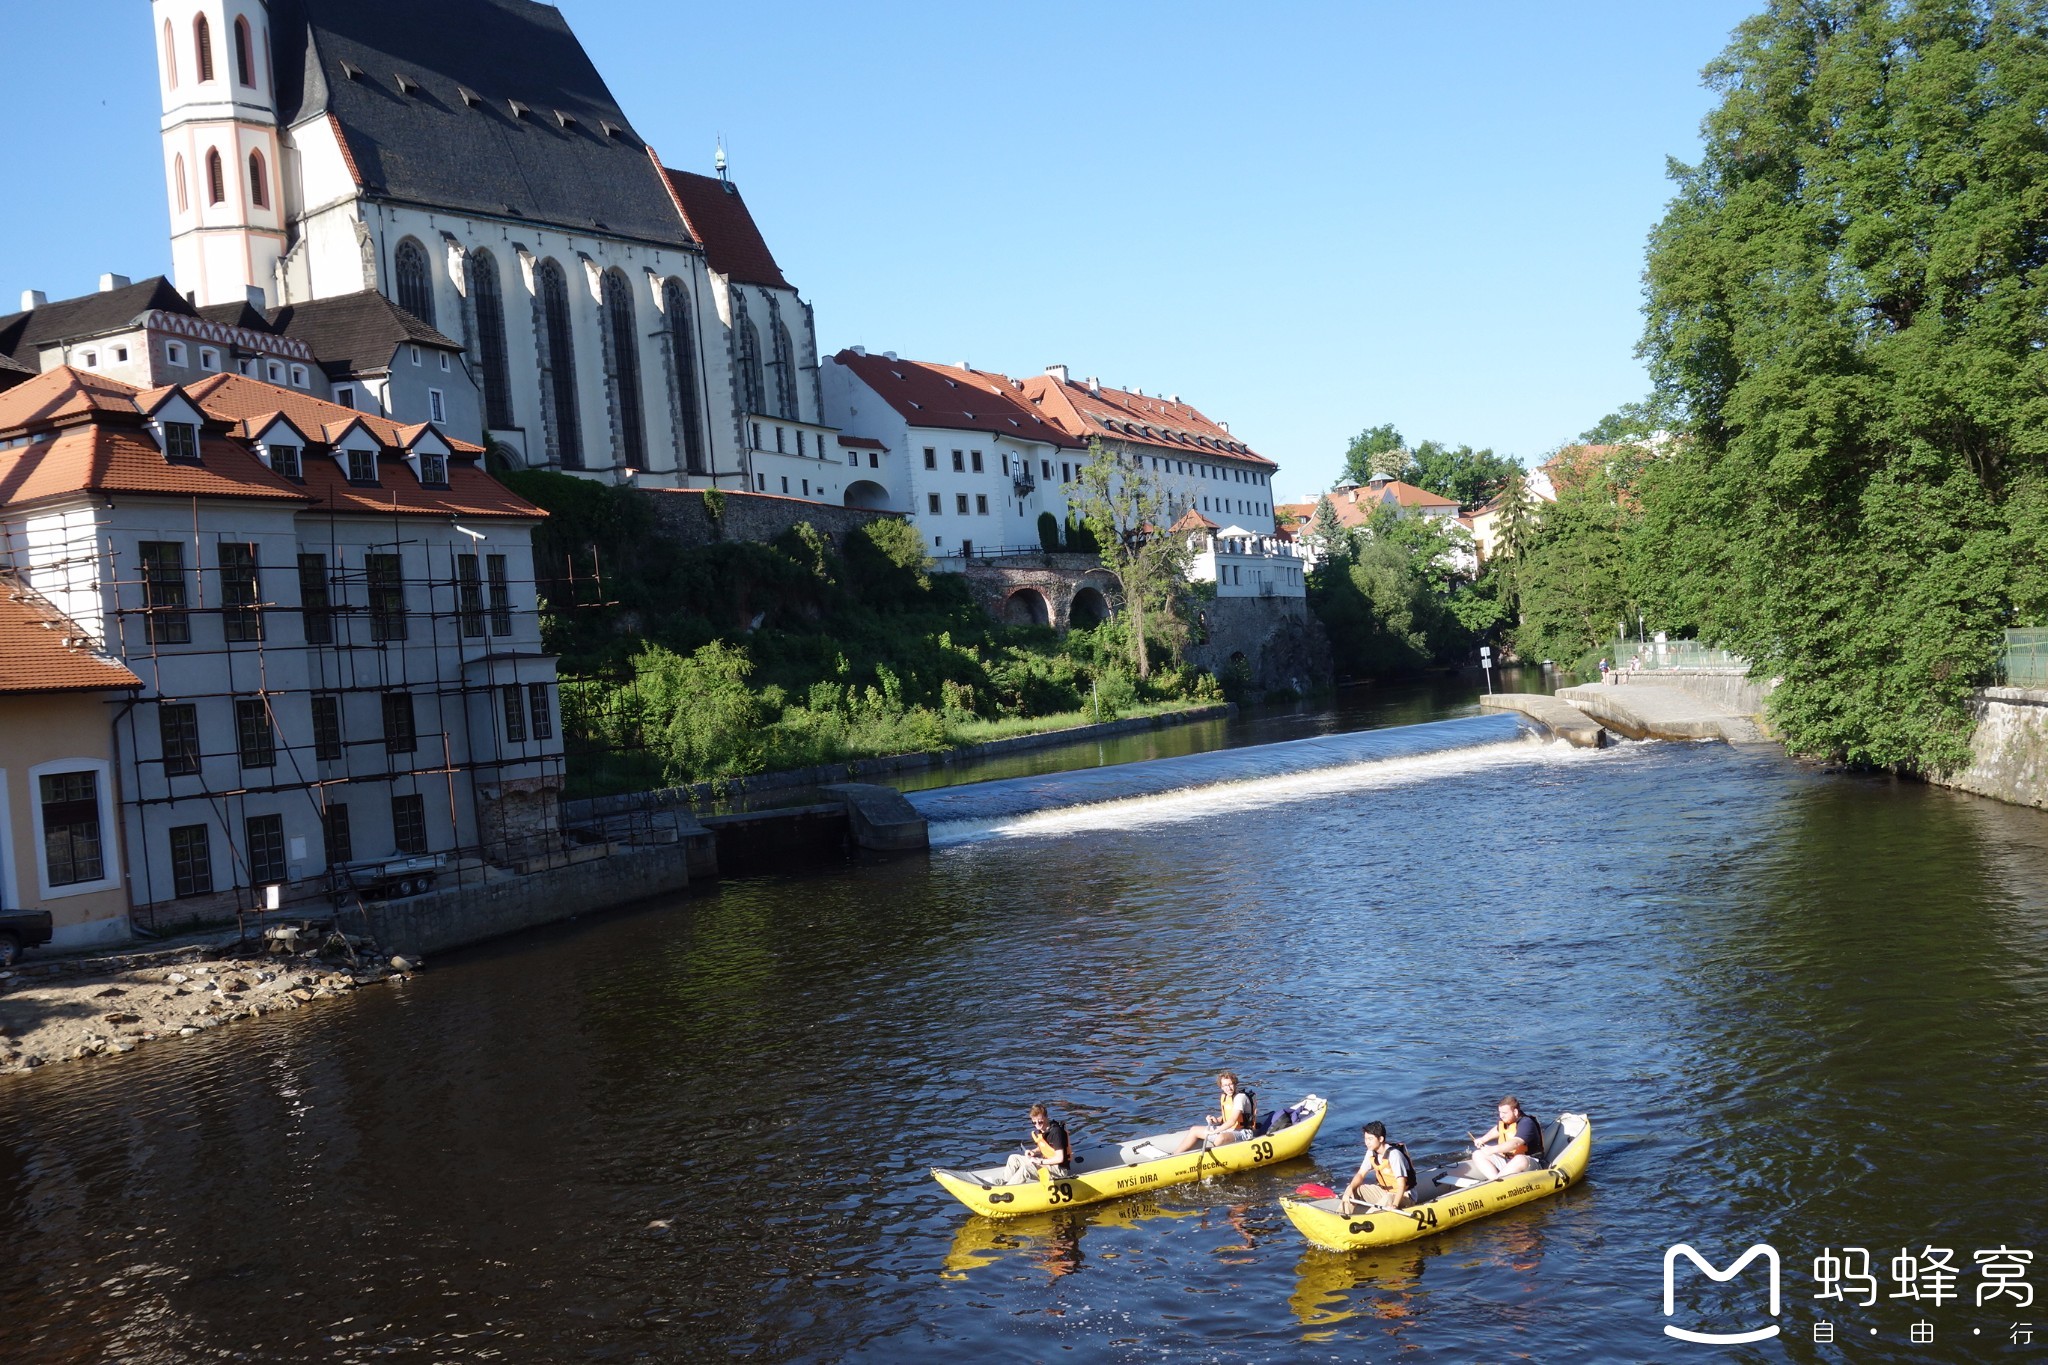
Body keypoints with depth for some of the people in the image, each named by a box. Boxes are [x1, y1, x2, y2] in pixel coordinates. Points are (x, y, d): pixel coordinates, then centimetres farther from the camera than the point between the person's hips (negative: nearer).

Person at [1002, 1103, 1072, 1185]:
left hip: (1060, 1169, -10)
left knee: (1027, 1167, -29)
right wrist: (1033, 1152, 1)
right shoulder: (1039, 1131, 4)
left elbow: (1059, 1158, -24)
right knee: (1014, 1159, 5)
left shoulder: (1056, 1131, -22)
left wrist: (1040, 1161, -21)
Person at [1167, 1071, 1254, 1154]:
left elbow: (1232, 1121, -27)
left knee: (1221, 1138, -41)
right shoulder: (1224, 1097, 8)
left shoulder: (1240, 1097, -19)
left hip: (1242, 1132, -9)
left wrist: (1214, 1131, -26)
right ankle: (1174, 1156, 2)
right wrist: (1216, 1120, 0)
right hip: (1227, 1130, 9)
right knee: (1195, 1130, 5)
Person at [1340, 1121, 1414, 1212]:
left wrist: (1394, 1205, -48)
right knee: (1353, 1190, -4)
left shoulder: (1394, 1155, -26)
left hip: (1403, 1195, -8)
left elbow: (1401, 1185, -32)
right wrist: (1350, 1189, -19)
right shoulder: (1371, 1153, -2)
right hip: (1384, 1191, 8)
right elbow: (1361, 1174, 2)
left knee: (1388, 1199, -39)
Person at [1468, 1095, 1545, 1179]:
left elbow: (1515, 1143, -36)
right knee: (1477, 1155, -3)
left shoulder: (1526, 1123, -19)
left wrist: (1492, 1149, -44)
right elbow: (1497, 1129, 34)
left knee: (1521, 1160, -42)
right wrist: (1483, 1139, 21)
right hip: (1506, 1161, 8)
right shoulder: (1504, 1121, 6)